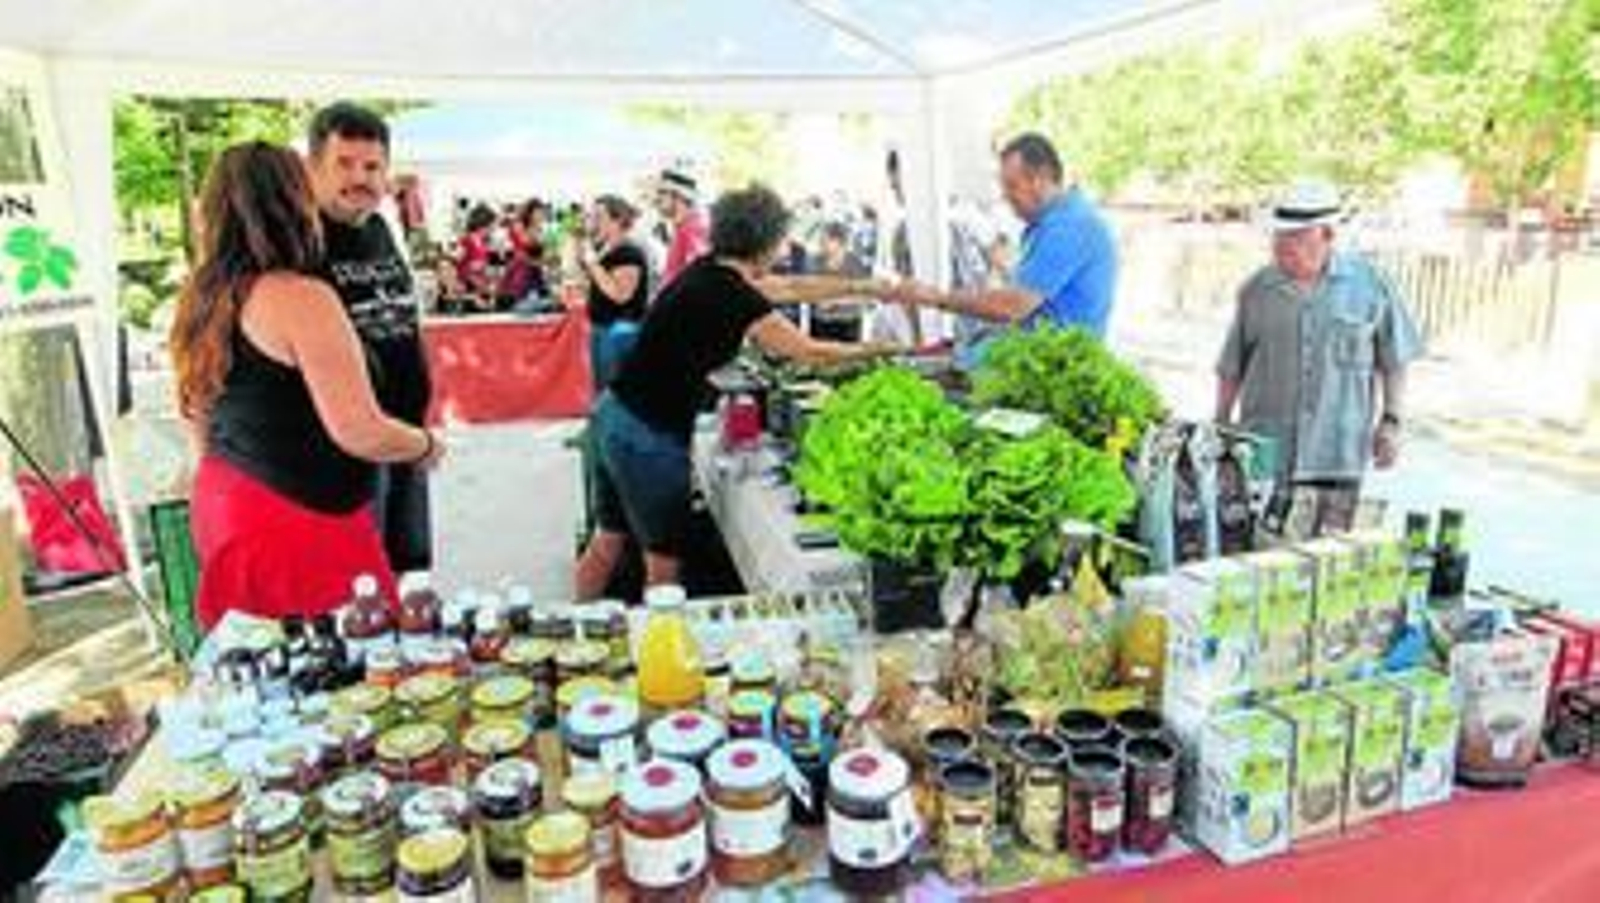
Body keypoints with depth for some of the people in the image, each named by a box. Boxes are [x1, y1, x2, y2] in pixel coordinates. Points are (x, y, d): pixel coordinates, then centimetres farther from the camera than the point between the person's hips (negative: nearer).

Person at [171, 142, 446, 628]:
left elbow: (200, 420, 18)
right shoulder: (302, 298, -18)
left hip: (225, 503, 9)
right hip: (301, 521, -9)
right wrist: (427, 444, -2)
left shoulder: (205, 298, 7)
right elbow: (360, 433, -21)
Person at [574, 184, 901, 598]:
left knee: (608, 541, 21)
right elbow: (810, 352, -9)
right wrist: (876, 350, 4)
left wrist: (866, 286, 22)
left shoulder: (709, 272, 6)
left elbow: (794, 287, 18)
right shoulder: (735, 299, -18)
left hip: (613, 415, 9)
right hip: (648, 438, -9)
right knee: (663, 564, 7)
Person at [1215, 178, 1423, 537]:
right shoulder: (1257, 290, 4)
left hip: (1338, 453, 0)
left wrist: (1391, 421, 2)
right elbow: (1231, 369, 10)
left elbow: (1393, 361, 9)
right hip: (1265, 452, 0)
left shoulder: (1369, 285, 2)